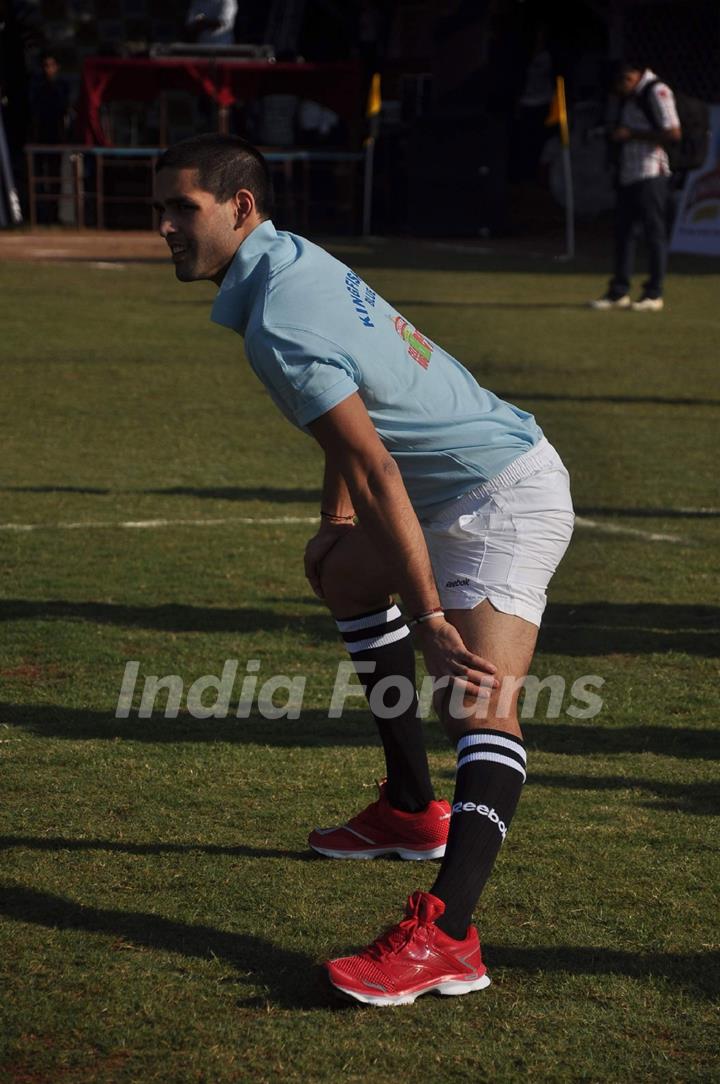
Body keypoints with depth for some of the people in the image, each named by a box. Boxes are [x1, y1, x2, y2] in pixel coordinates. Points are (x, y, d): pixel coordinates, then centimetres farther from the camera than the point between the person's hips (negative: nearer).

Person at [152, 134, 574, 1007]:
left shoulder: (278, 324, -23)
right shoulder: (291, 260, 8)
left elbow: (373, 470, -28)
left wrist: (430, 620, -28)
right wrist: (336, 517, 24)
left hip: (504, 496, -11)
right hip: (457, 486, 11)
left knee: (479, 704, -24)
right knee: (344, 575, 30)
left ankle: (444, 937, -40)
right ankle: (412, 812, 35)